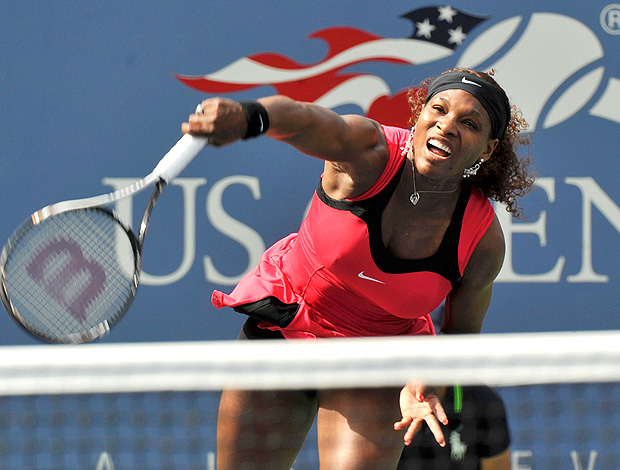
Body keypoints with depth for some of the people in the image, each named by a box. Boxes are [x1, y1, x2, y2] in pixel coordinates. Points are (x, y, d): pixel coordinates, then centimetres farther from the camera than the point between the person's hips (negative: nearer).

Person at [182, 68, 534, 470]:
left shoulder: (484, 240, -20)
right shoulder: (372, 154, -27)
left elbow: (462, 333, -5)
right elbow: (305, 121, -49)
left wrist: (425, 384, -26)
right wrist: (247, 116, -73)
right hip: (281, 326, 0)